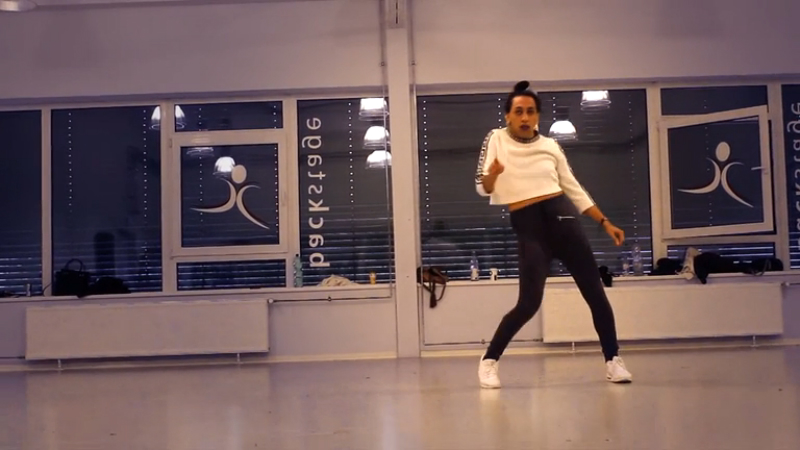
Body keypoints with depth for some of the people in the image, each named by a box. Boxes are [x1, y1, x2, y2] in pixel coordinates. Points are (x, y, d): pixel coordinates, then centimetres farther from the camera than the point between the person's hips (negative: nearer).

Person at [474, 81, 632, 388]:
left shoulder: (550, 146, 10)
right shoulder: (496, 139, 3)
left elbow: (574, 189, 15)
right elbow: (483, 189, -2)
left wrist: (605, 222, 10)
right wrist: (491, 175, -26)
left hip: (562, 217, 3)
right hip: (528, 228, -3)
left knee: (595, 292, 2)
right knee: (529, 303, -12)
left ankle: (612, 360, 16)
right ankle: (488, 361, 6)